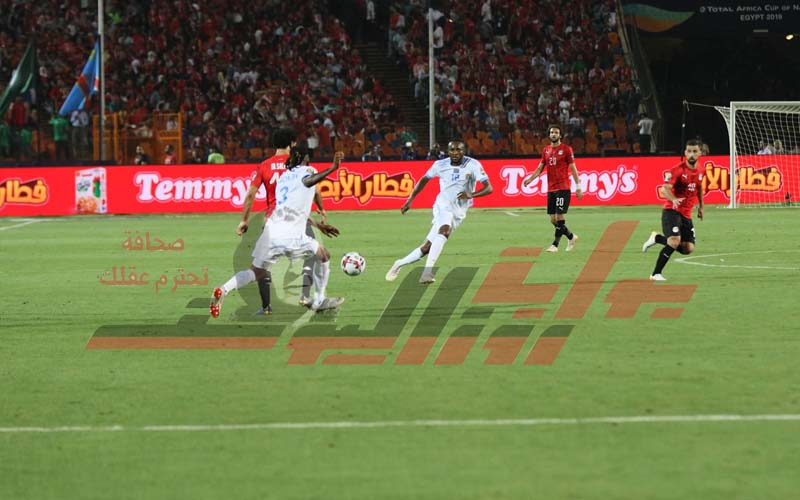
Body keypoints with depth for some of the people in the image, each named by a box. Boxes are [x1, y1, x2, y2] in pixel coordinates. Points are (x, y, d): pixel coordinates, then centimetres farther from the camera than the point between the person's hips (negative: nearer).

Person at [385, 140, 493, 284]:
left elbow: (488, 188, -13)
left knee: (427, 248, -4)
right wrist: (410, 201, 5)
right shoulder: (440, 165, -2)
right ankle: (428, 271, -33)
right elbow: (424, 180, 13)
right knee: (444, 230, -32)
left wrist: (471, 194, -32)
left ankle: (400, 264, 13)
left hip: (458, 213, 1)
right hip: (443, 206, -1)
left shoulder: (473, 165, -8)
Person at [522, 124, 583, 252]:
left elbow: (573, 169, -3)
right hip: (551, 189, 6)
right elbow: (540, 168, 14)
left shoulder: (566, 149, -3)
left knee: (560, 218, -11)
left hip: (563, 188, -6)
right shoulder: (546, 150, 13)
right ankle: (571, 237, 24)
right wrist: (530, 179, -3)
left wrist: (578, 187, -6)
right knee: (553, 220, 7)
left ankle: (555, 245, -10)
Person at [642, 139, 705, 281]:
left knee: (688, 249, -1)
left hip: (686, 214, 7)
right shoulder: (678, 170, -14)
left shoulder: (699, 171, 6)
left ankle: (657, 238, 19)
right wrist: (674, 200, -45)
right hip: (671, 211, -7)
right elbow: (664, 189, -25)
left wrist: (701, 206, 33)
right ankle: (656, 274, -13)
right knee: (674, 242, -25)